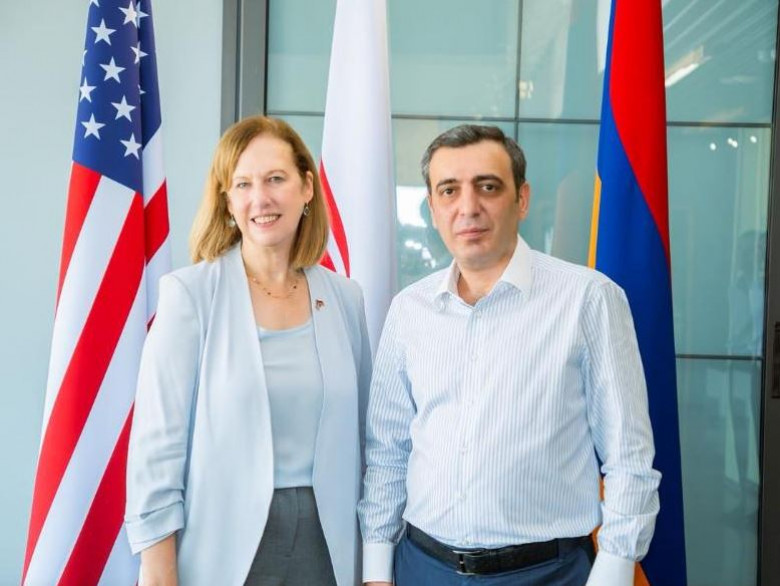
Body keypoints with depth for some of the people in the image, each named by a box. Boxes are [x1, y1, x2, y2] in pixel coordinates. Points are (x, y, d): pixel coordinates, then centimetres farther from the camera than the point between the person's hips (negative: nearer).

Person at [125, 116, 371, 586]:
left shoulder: (345, 297, 1)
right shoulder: (189, 293, -10)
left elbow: (357, 432, 9)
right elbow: (158, 443, -11)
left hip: (324, 545, 4)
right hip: (222, 546, -3)